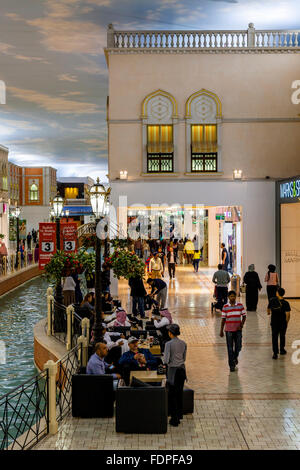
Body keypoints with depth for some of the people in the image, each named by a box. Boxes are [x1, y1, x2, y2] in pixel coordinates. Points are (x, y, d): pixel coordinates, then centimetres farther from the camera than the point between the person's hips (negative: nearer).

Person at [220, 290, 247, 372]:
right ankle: (231, 365, 10)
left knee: (238, 346, 4)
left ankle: (235, 357, 37)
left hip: (238, 329, 1)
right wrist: (221, 331, 2)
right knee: (230, 348, 1)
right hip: (229, 330, -1)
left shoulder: (240, 305, 0)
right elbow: (223, 319, 2)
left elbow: (244, 316, 5)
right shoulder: (225, 307, -2)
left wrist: (242, 324, -11)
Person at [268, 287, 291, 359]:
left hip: (274, 322, 0)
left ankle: (275, 353, 0)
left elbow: (269, 308, 7)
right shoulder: (285, 303, -15)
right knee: (282, 336, 21)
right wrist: (286, 321, -1)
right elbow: (288, 314, -18)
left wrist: (269, 312, 30)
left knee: (274, 337, 5)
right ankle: (282, 350, 35)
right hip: (283, 323, 0)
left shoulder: (272, 300, -9)